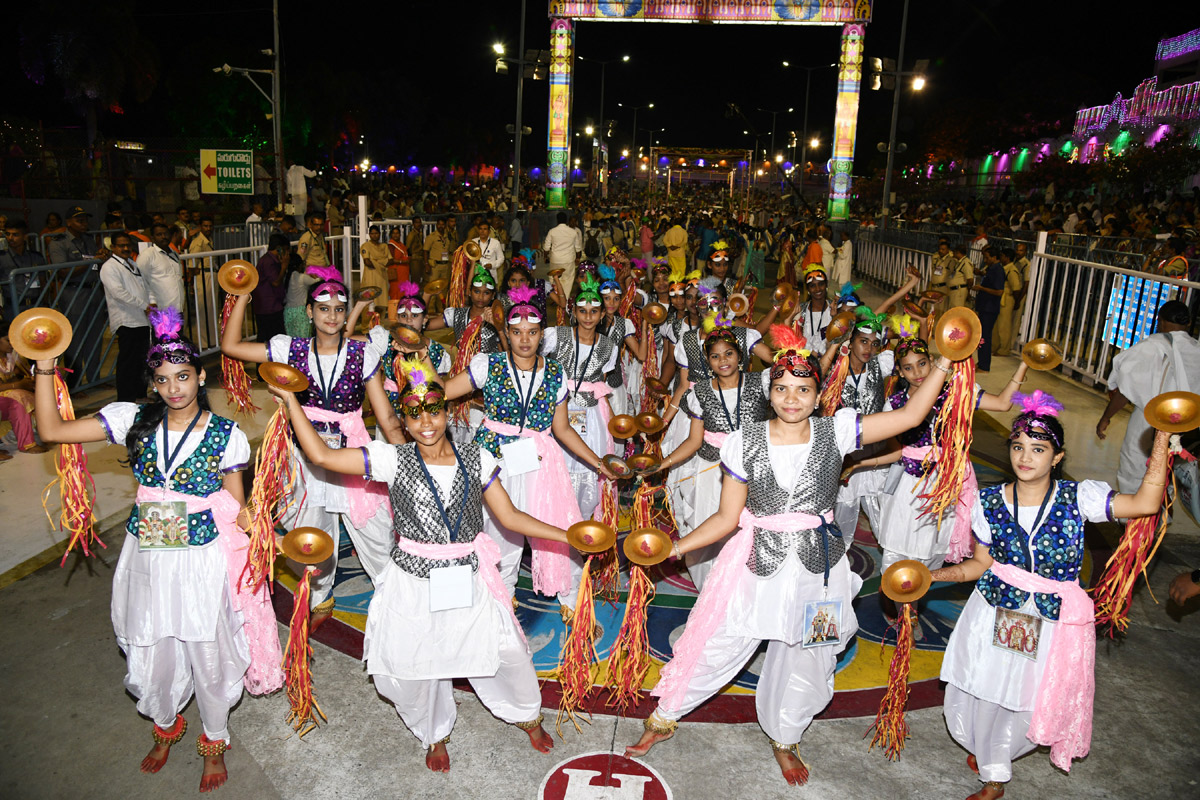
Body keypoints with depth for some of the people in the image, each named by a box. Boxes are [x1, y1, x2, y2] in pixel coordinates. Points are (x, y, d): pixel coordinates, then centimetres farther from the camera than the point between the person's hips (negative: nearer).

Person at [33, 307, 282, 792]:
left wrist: (249, 516, -18)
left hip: (202, 560, -3)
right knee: (152, 654, 18)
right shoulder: (134, 421, -3)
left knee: (209, 656, 10)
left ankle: (214, 741, 38)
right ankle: (165, 727, 50)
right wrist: (45, 367, -10)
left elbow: (236, 507, 0)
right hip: (147, 557, 3)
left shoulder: (226, 435, -9)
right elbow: (52, 430, -4)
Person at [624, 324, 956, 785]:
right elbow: (727, 517, -5)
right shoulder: (745, 442, -8)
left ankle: (783, 738, 47)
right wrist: (674, 548, -12)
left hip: (816, 565, 1)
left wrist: (943, 366, -18)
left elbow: (909, 416, -9)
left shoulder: (835, 431, -7)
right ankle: (664, 719, 33)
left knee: (803, 659, 18)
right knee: (711, 643, 6)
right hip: (756, 561, -1)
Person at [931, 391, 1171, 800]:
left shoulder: (1076, 497, -13)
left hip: (1053, 621, -1)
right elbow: (981, 563, 0)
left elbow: (1146, 502, -27)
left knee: (1029, 699, 12)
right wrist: (931, 575, -11)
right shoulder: (990, 501, -8)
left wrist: (1162, 435, -29)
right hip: (996, 613, 2)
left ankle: (994, 763, 45)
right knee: (983, 689, 14)